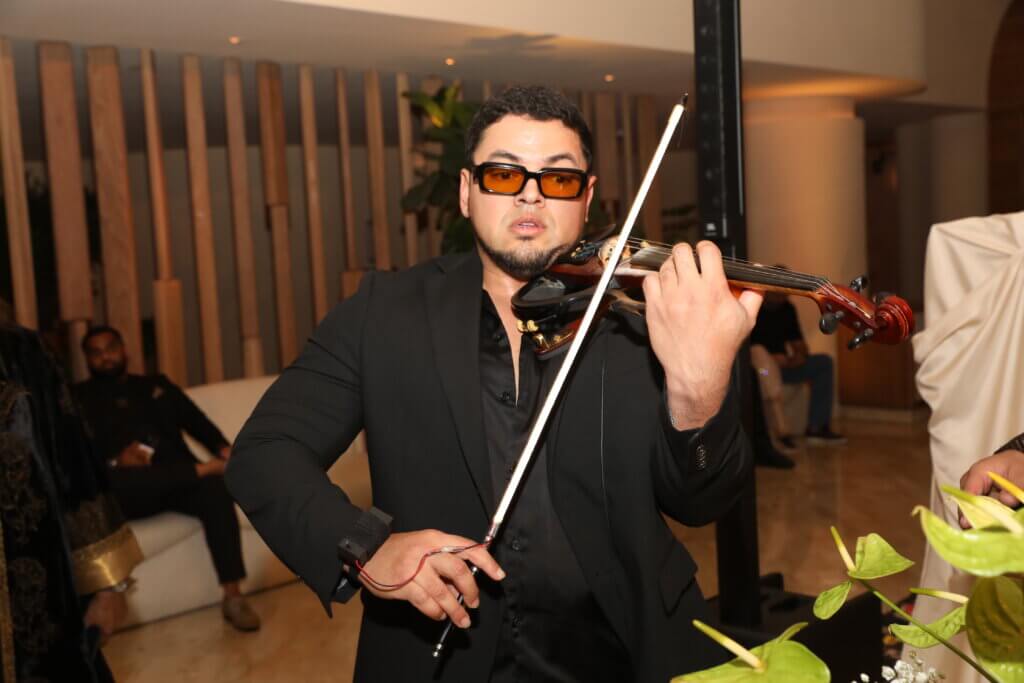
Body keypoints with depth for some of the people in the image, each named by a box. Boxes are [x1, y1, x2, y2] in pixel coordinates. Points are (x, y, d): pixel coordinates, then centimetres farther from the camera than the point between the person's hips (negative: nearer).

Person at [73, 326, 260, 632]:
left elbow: (195, 420, 14)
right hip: (131, 489, -2)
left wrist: (223, 447, -7)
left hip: (177, 478, 2)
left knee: (214, 487, -32)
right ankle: (205, 468, -30)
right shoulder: (79, 396, 19)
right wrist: (114, 460, -16)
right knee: (107, 481, -39)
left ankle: (232, 595, -32)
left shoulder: (157, 384, 28)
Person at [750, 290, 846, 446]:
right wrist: (769, 357, -26)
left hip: (782, 364, 7)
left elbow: (796, 339, 15)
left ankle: (816, 428, -11)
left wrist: (801, 353, -8)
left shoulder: (787, 308, 8)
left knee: (823, 363, -5)